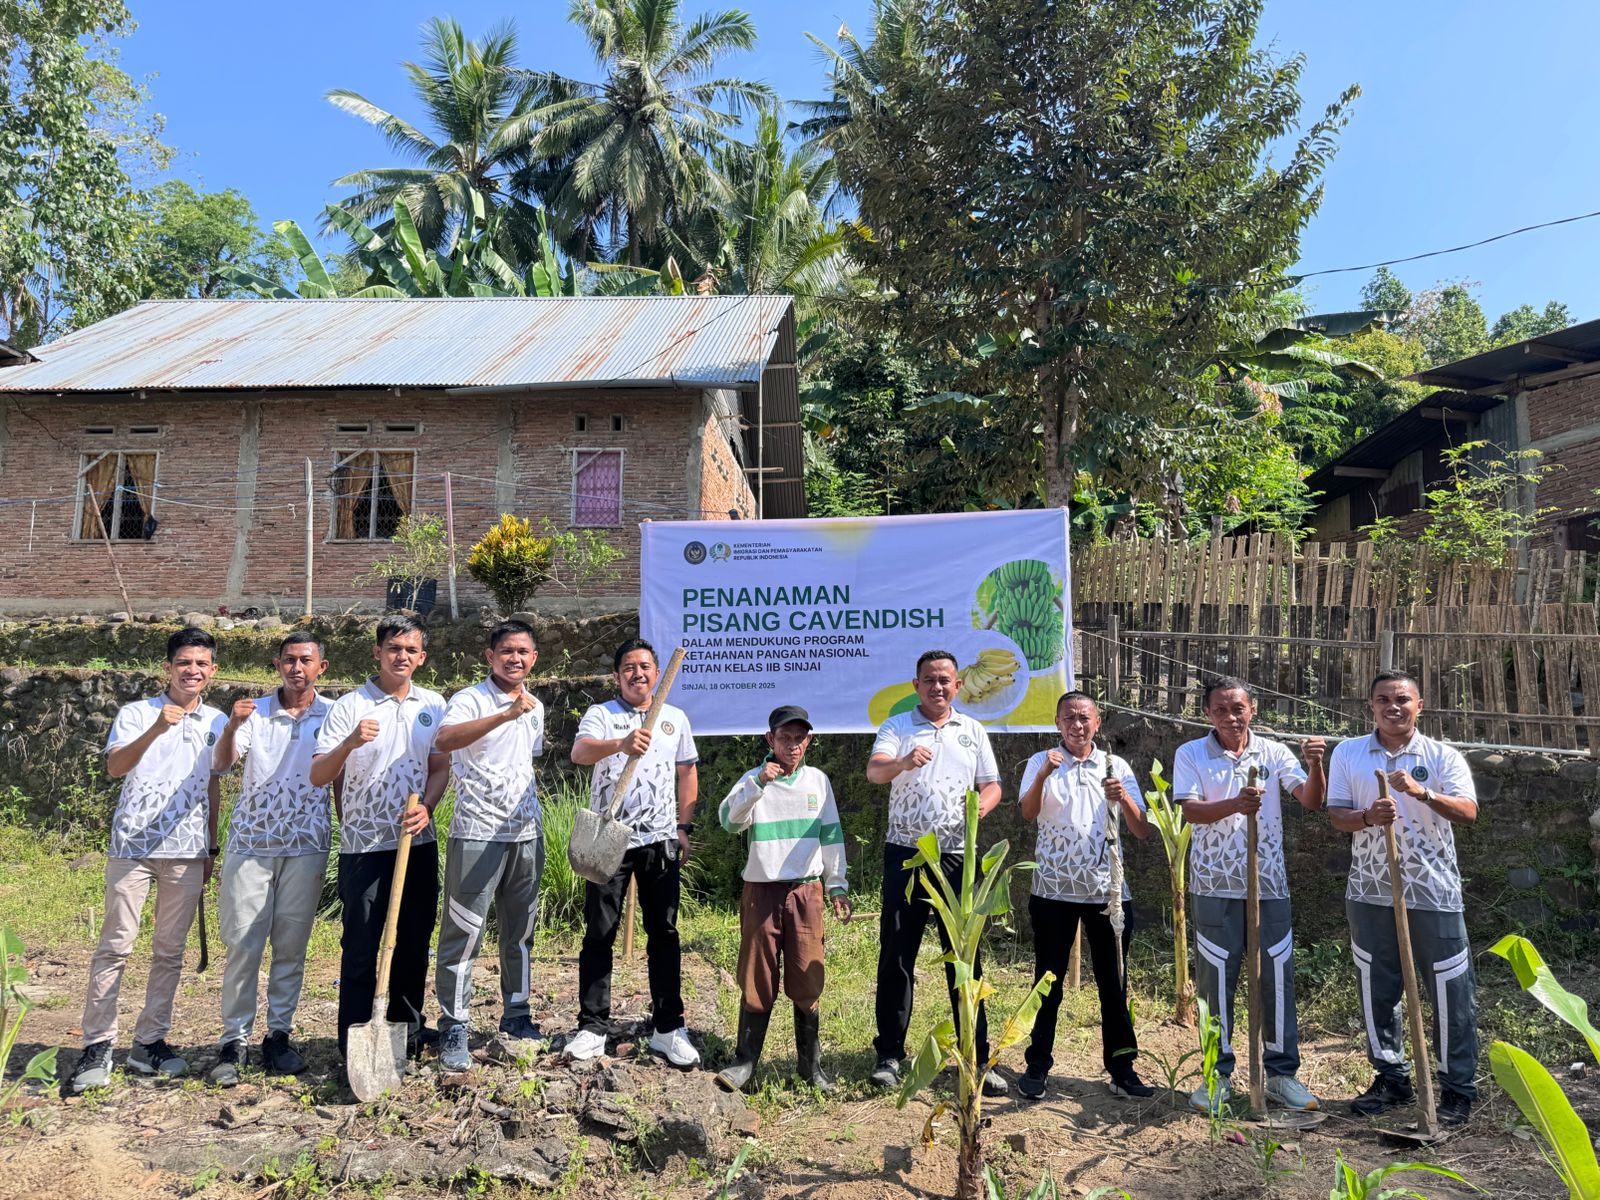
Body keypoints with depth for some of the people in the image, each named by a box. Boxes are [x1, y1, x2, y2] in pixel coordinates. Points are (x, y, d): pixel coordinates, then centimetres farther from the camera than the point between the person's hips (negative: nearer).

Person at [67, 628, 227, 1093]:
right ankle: (97, 1045, 9)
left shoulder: (216, 722, 9)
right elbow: (114, 767, -16)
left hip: (187, 851, 3)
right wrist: (155, 730, -32)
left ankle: (149, 1042, 18)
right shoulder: (137, 713, 0)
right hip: (133, 845, -3)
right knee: (115, 945, 0)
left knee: (170, 951, 8)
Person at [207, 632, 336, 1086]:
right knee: (242, 946, 1)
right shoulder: (254, 712, 2)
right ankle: (234, 1041, 10)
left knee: (291, 947, 7)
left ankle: (278, 1036, 18)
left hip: (306, 847, 0)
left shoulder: (333, 715, 2)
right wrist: (230, 726, -30)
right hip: (250, 843, 0)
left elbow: (340, 778, 7)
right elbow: (221, 764, -10)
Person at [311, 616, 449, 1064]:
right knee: (361, 947, 1)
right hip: (365, 844, -4)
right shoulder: (350, 706, -5)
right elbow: (318, 777, -9)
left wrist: (426, 807, -8)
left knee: (414, 942, 11)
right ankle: (354, 1043, 12)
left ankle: (408, 1031, 26)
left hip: (418, 841, 4)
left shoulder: (433, 705, 6)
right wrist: (349, 744, -28)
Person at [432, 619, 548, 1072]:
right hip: (477, 834, -6)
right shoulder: (470, 700, -10)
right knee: (463, 934, -1)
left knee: (521, 931, 15)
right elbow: (445, 740, -32)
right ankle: (453, 1029, 9)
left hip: (526, 835, 7)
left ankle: (516, 1016, 28)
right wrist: (506, 714, -42)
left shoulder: (535, 707, 12)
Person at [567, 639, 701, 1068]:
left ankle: (667, 1028, 15)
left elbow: (687, 774, 16)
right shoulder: (600, 715, -1)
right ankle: (592, 1027, 14)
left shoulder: (676, 718, 9)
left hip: (660, 840, 2)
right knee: (599, 933, 3)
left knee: (664, 933, 6)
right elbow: (579, 752, -22)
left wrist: (684, 828, 8)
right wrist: (620, 745, -42)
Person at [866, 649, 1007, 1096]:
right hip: (905, 854, -2)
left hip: (956, 857, 2)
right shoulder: (897, 727, 1)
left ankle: (977, 1058, 15)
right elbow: (874, 770, -17)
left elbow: (992, 785, 12)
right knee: (896, 955, 4)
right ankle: (889, 1055, 16)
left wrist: (984, 803, -12)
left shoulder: (974, 731, 10)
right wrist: (904, 762, -40)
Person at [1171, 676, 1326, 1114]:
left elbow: (1311, 802, -4)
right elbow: (1190, 810, -12)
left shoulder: (1274, 753, 5)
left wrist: (1315, 766, -23)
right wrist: (1234, 804, -29)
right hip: (1215, 885, -1)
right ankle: (1218, 1074, 18)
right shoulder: (1191, 754, 0)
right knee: (1216, 980, 6)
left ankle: (1282, 1073, 21)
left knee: (1277, 978, 6)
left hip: (1269, 883, 2)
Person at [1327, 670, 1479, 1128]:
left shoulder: (1443, 757, -1)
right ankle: (1391, 1077, 27)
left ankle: (1458, 1089, 18)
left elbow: (1468, 812, -12)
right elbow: (1336, 814, 0)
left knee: (1450, 991, 4)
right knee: (1377, 989, 11)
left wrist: (1424, 793, -28)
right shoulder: (1347, 754, 4)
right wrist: (1368, 817, -20)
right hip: (1371, 892, 2)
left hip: (1434, 892, -2)